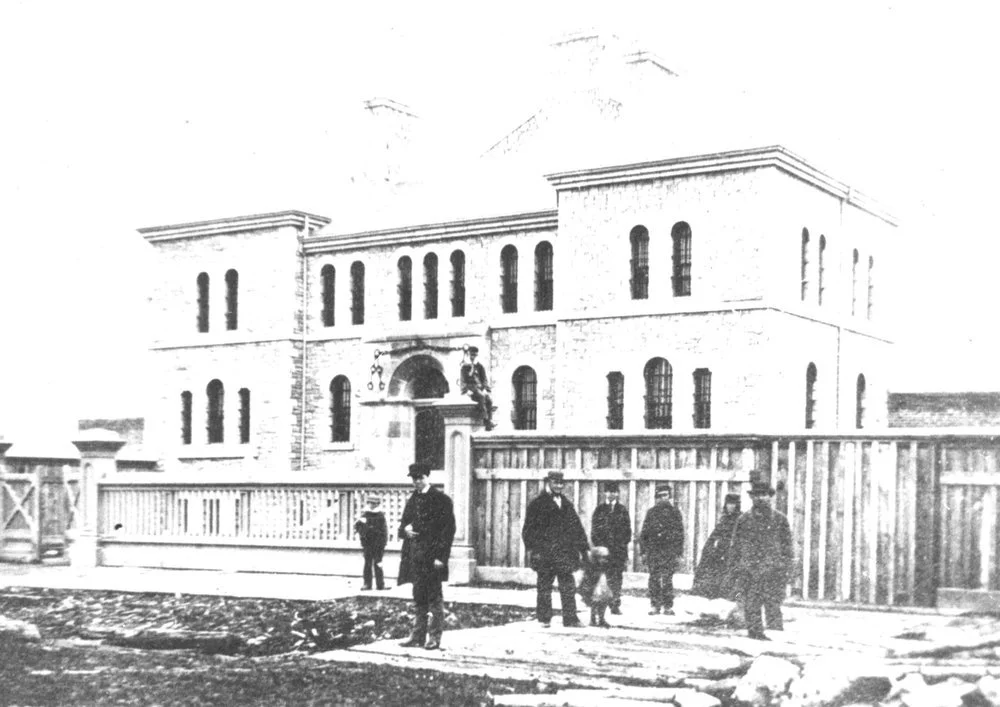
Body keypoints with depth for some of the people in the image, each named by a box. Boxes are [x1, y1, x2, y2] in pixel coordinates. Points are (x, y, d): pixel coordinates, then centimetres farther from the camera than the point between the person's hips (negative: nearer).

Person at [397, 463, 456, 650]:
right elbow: (403, 523, 22)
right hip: (415, 556, 6)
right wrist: (405, 529, -4)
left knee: (435, 597, 0)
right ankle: (418, 635, 18)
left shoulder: (442, 500, -6)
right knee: (419, 597, 12)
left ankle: (435, 637, 5)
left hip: (432, 557, -6)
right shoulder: (411, 500, 14)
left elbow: (448, 529, -10)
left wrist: (441, 556, -16)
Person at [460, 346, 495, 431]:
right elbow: (463, 381, 2)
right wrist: (467, 390, -16)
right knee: (481, 396, -37)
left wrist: (485, 389, -10)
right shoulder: (465, 367, 8)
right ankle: (486, 420, -42)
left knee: (489, 399, -30)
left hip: (480, 389, 3)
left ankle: (489, 421, -36)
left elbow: (485, 379, 9)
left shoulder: (480, 366, 15)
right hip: (469, 390, -3)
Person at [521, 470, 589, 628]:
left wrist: (584, 547, 11)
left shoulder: (566, 504, 15)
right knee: (544, 586, 3)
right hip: (545, 552, -4)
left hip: (565, 552, 4)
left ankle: (570, 618, 3)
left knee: (568, 586, 1)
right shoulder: (537, 503, -2)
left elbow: (576, 526, 17)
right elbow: (529, 529, -4)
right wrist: (532, 549, -11)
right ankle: (544, 618, 12)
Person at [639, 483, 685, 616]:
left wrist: (679, 550, 0)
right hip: (653, 550, 2)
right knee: (654, 579, 1)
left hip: (669, 551, -2)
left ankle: (668, 606, 0)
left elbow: (680, 533, 7)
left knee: (667, 579, -5)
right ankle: (655, 605, 6)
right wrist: (644, 549, 6)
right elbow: (644, 532, 12)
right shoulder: (651, 512, 11)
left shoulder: (675, 513, 7)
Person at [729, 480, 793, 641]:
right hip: (749, 570, 1)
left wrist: (786, 566, 3)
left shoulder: (780, 519, 8)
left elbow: (787, 543, 10)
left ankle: (776, 632, -4)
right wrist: (736, 567, 7)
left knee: (773, 602, -8)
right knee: (751, 603, 0)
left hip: (773, 568, -1)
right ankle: (755, 632, 7)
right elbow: (736, 545, 12)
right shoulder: (743, 520, 10)